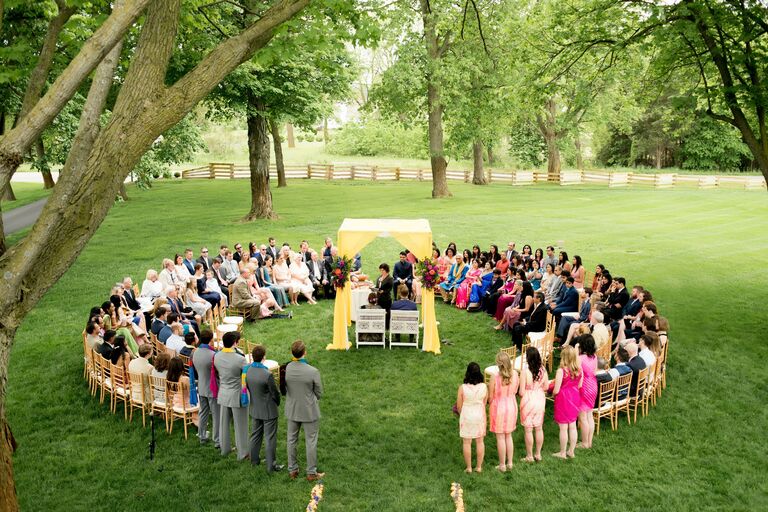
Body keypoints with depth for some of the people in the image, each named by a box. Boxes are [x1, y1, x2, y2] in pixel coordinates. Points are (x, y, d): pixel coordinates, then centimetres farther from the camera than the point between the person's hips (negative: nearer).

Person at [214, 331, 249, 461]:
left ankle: (225, 449, 36)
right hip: (237, 396, -6)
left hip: (223, 395, 6)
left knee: (224, 423, 20)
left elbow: (217, 374, 7)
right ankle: (242, 453, 19)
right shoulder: (240, 359, -25)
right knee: (240, 426, 8)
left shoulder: (217, 357, -6)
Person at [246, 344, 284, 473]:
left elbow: (247, 387, 3)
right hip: (268, 410, -6)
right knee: (270, 438, 7)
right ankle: (271, 465, 17)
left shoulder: (247, 369, -11)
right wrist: (277, 402, 4)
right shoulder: (267, 375, -30)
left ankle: (254, 459, 37)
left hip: (254, 408, 6)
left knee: (255, 434, 23)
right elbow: (275, 393, -17)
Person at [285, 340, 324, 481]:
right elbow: (319, 394, -10)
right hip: (309, 412, -4)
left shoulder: (286, 368, -15)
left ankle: (292, 470, 32)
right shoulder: (313, 372, -24)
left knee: (292, 440, 19)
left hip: (292, 410, 4)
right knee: (311, 442, 12)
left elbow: (284, 389, 0)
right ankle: (311, 473, 23)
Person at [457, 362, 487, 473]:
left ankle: (469, 468, 18)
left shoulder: (462, 388, -18)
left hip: (466, 416, -2)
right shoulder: (484, 387, -13)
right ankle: (479, 467, 23)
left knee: (466, 442, 11)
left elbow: (459, 406, -8)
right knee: (480, 441, 16)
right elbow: (485, 403, 0)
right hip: (480, 416, 2)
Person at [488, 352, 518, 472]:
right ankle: (510, 462, 28)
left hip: (498, 407, -4)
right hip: (511, 406, 4)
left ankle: (502, 465, 18)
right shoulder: (514, 374, -12)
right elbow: (515, 391, 1)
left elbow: (490, 396, -13)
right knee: (508, 436, 20)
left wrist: (491, 407, 7)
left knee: (500, 437, 9)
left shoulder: (495, 378, -23)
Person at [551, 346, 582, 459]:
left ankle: (562, 453, 19)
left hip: (563, 399, -6)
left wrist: (553, 392, 1)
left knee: (563, 428, 7)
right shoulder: (579, 370, -7)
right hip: (575, 398, 6)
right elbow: (580, 386, 4)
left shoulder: (561, 371, -24)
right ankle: (571, 451, 28)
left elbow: (556, 390, -20)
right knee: (572, 426, 16)